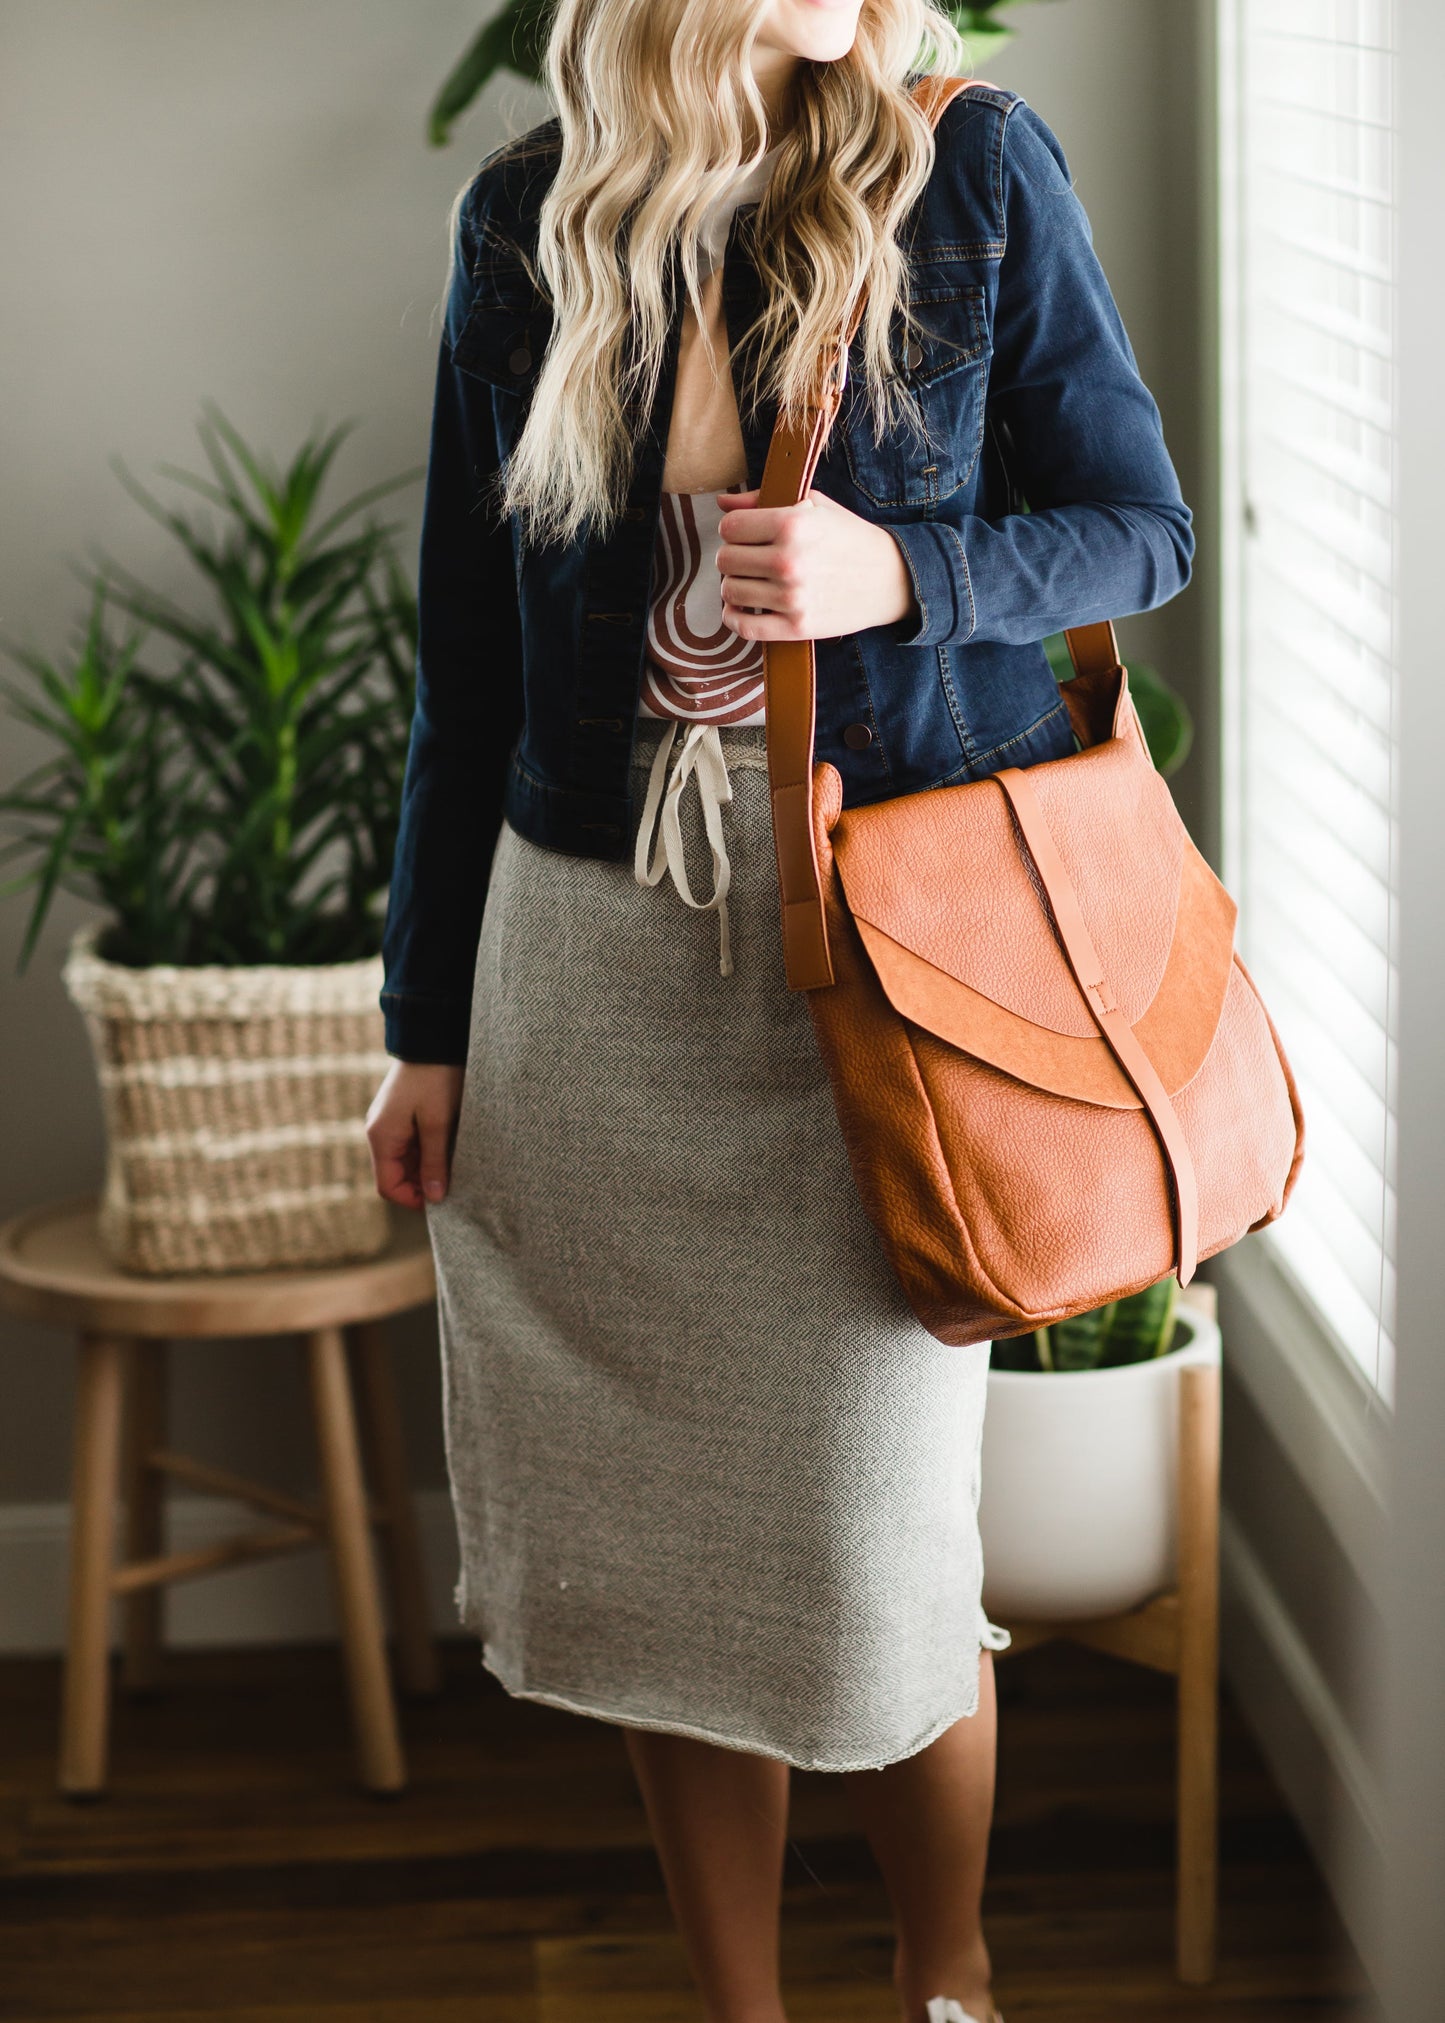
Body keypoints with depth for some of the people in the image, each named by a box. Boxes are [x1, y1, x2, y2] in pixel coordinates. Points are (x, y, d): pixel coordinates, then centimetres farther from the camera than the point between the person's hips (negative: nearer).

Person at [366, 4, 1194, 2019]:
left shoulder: (975, 168, -2)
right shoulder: (527, 218, 5)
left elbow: (1142, 525, 3)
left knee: (875, 1546, 1)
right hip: (600, 948, 2)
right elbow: (473, 653, 10)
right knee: (659, 1540, 7)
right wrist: (427, 1021, 11)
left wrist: (899, 575, -18)